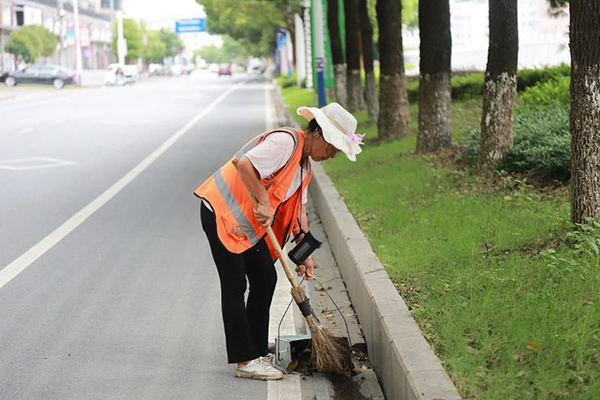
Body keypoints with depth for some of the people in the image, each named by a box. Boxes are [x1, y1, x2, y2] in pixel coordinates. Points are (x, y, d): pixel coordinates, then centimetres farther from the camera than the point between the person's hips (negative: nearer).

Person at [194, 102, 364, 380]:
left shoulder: (304, 165, 12)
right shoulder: (285, 141, -19)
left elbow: (299, 209, 14)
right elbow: (244, 163, -32)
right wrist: (263, 202, -26)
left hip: (249, 222, 10)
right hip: (221, 212, -10)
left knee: (265, 279, 9)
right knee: (235, 285, -6)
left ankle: (257, 351, 19)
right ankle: (245, 361, -1)